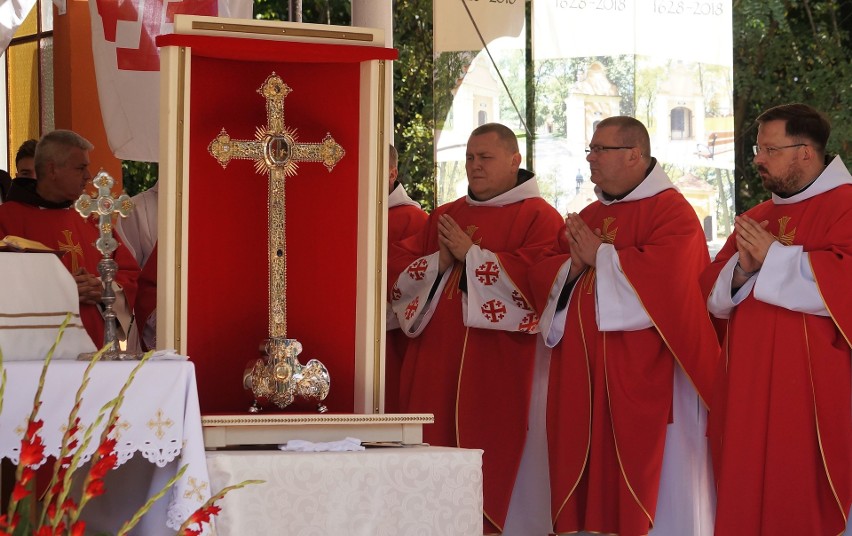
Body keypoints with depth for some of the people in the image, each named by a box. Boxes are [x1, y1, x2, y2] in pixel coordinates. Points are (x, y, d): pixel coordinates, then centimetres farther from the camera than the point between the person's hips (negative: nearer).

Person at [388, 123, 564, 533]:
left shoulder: (538, 217, 0)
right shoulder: (443, 217, 19)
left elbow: (537, 278, -16)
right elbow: (397, 272, 14)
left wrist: (471, 254, -11)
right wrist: (440, 262, -5)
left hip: (497, 363, -6)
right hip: (436, 356, 6)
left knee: (490, 450, -7)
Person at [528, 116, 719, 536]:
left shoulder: (671, 212, -6)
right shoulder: (588, 217, 17)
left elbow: (665, 276, -22)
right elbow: (542, 276, 15)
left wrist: (601, 256, -11)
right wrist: (574, 265, -6)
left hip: (645, 377, -7)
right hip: (584, 375, 7)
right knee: (590, 478, 7)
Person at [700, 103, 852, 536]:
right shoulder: (755, 219, 17)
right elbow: (714, 295, 16)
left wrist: (774, 257, -13)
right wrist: (742, 268, -6)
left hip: (809, 390, -7)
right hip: (746, 387, 7)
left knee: (802, 499, -4)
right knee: (745, 492, 8)